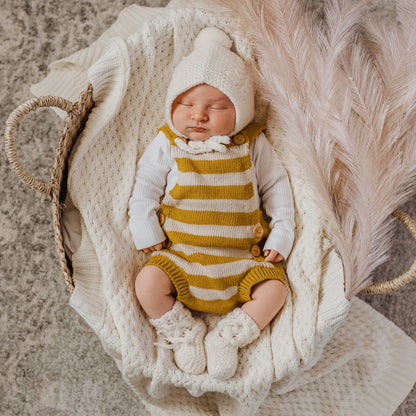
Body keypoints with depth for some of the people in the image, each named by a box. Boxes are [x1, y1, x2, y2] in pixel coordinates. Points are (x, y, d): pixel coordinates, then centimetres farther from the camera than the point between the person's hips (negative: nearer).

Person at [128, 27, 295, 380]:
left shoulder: (252, 145, 2)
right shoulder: (167, 145, 2)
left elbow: (276, 186, 8)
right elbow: (145, 189, 5)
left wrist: (282, 233, 0)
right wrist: (147, 234, -4)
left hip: (242, 257, 1)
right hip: (180, 254, 0)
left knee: (274, 291, -15)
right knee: (148, 282, -21)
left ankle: (227, 339, 0)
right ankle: (184, 333, 0)